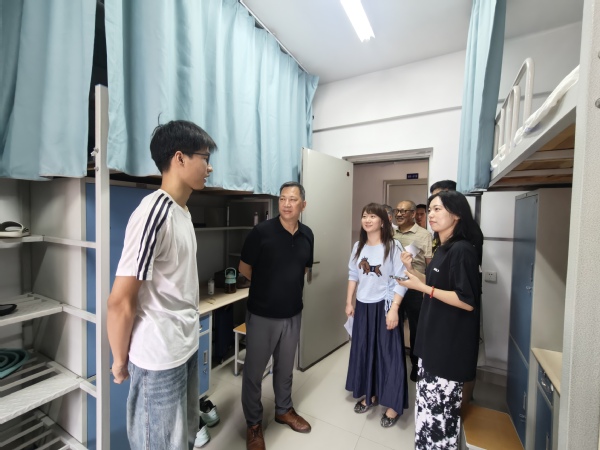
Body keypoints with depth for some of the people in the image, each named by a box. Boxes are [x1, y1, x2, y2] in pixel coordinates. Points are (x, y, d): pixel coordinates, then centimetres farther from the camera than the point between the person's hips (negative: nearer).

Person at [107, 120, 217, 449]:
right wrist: (120, 361, -6)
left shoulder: (182, 211, 4)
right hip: (159, 358, -7)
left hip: (186, 347, 8)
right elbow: (120, 301, -21)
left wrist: (187, 337, 16)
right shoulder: (154, 212, -23)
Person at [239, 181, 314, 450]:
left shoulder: (307, 235, -1)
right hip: (262, 314, -4)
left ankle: (284, 410, 47)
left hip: (293, 314, 4)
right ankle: (254, 423, 37)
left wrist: (287, 285, 6)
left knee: (285, 368, 23)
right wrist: (268, 287, 3)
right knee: (254, 371, 13)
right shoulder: (262, 231, -16)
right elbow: (244, 268, -7)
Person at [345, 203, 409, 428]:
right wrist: (349, 302, 9)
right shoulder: (358, 246, 3)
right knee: (364, 350, 15)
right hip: (363, 306, 5)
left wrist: (394, 309, -18)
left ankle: (393, 405, 25)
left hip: (384, 306, -5)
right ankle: (369, 394, 36)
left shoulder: (393, 247, -13)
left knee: (388, 353, 6)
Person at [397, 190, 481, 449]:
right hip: (434, 339, 9)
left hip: (451, 345, -9)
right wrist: (411, 270, 3)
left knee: (440, 408, 3)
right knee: (429, 403, 20)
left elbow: (467, 302, -23)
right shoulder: (443, 249, 9)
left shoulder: (462, 250, -19)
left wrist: (422, 288, -22)